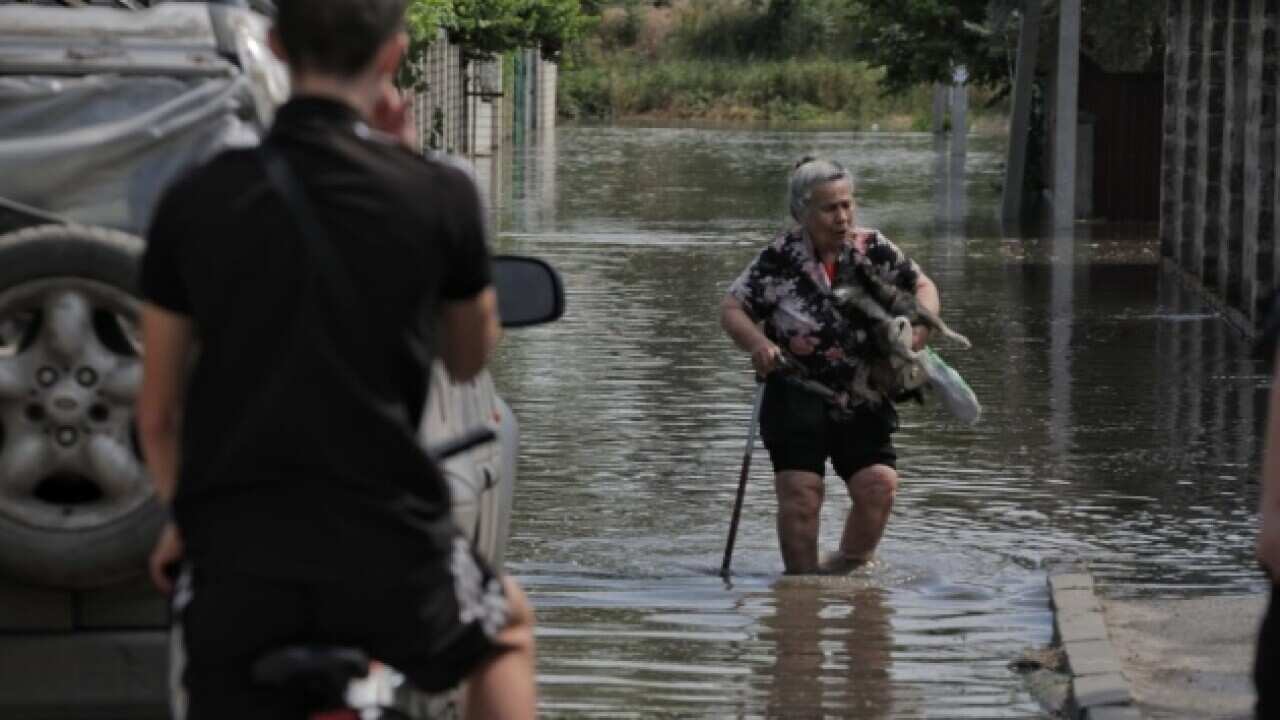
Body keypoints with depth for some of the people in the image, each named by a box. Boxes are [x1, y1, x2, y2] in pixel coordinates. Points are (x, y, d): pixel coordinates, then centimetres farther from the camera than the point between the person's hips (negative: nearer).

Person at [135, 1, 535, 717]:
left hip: (236, 555, 1)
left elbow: (158, 413, 6)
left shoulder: (196, 201, -1)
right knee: (508, 628, 31)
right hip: (388, 547, 0)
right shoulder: (439, 196, -6)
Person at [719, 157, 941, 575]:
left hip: (861, 402, 3)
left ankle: (847, 567, 10)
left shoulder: (873, 250, -1)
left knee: (879, 485, -11)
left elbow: (922, 286, 10)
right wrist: (757, 343, -24)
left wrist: (921, 325, -11)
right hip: (797, 397, -3)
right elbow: (731, 309, -4)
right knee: (800, 493, -9)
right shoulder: (780, 259, -9)